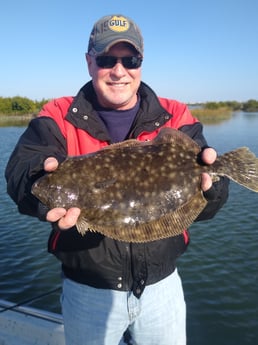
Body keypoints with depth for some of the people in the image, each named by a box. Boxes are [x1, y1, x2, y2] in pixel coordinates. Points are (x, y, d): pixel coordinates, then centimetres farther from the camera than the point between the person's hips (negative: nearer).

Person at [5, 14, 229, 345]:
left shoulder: (175, 119, -4)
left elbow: (202, 207, -12)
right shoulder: (59, 118, -6)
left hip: (162, 285, 2)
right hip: (87, 290, -1)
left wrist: (208, 183, -36)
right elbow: (21, 170, -24)